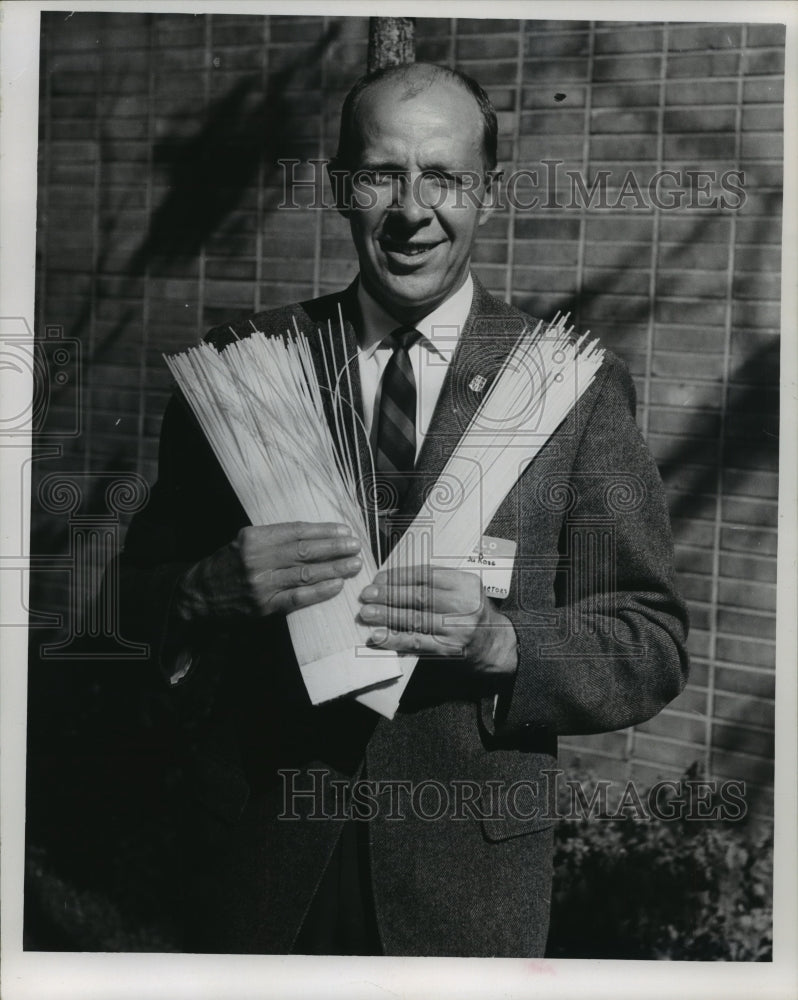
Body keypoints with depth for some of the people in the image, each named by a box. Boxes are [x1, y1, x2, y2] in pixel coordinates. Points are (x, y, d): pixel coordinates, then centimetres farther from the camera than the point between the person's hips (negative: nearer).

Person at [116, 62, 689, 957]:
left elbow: (653, 647, -5)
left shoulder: (579, 388, -6)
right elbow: (142, 591, 4)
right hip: (256, 854, 2)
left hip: (468, 876, -1)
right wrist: (218, 587, -18)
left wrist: (501, 641, -23)